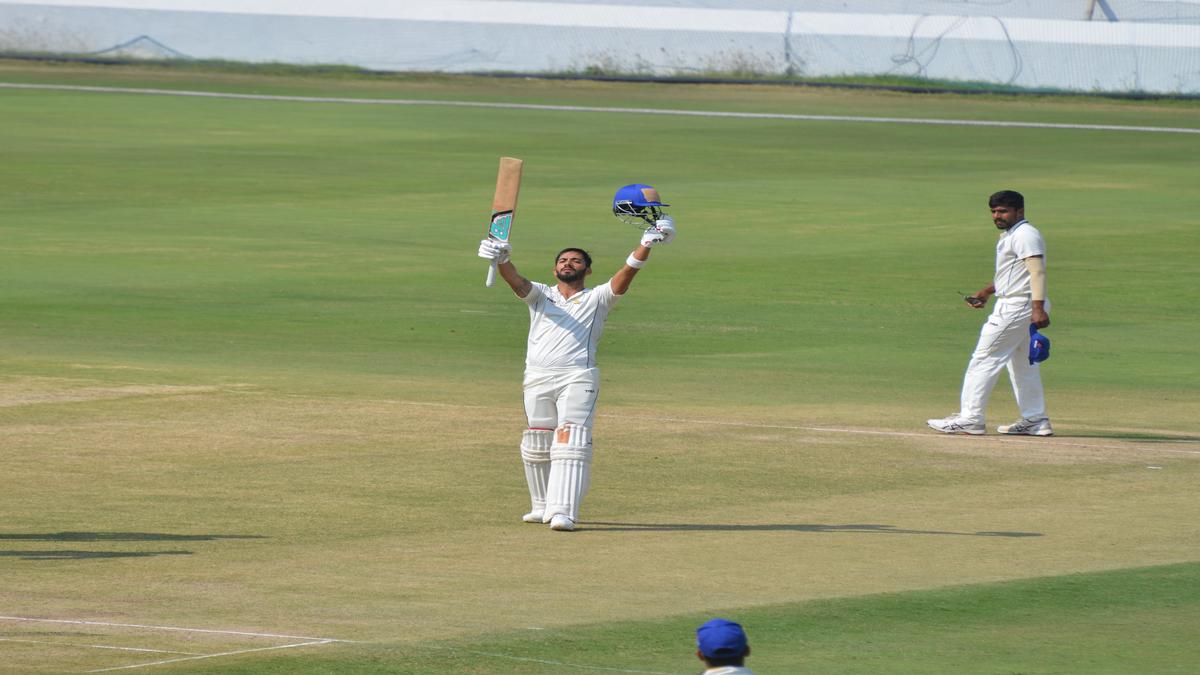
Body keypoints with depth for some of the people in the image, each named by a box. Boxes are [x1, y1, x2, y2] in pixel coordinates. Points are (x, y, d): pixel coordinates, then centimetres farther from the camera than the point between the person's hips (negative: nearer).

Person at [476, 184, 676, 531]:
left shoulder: (597, 299, 15)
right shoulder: (541, 295, 18)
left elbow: (625, 275, -1)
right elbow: (517, 281, -1)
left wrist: (646, 246, -18)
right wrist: (502, 259, -24)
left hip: (578, 378, -3)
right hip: (538, 378, 3)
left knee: (570, 441, -16)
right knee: (536, 446, 6)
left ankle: (564, 511, -25)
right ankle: (543, 506, 24)